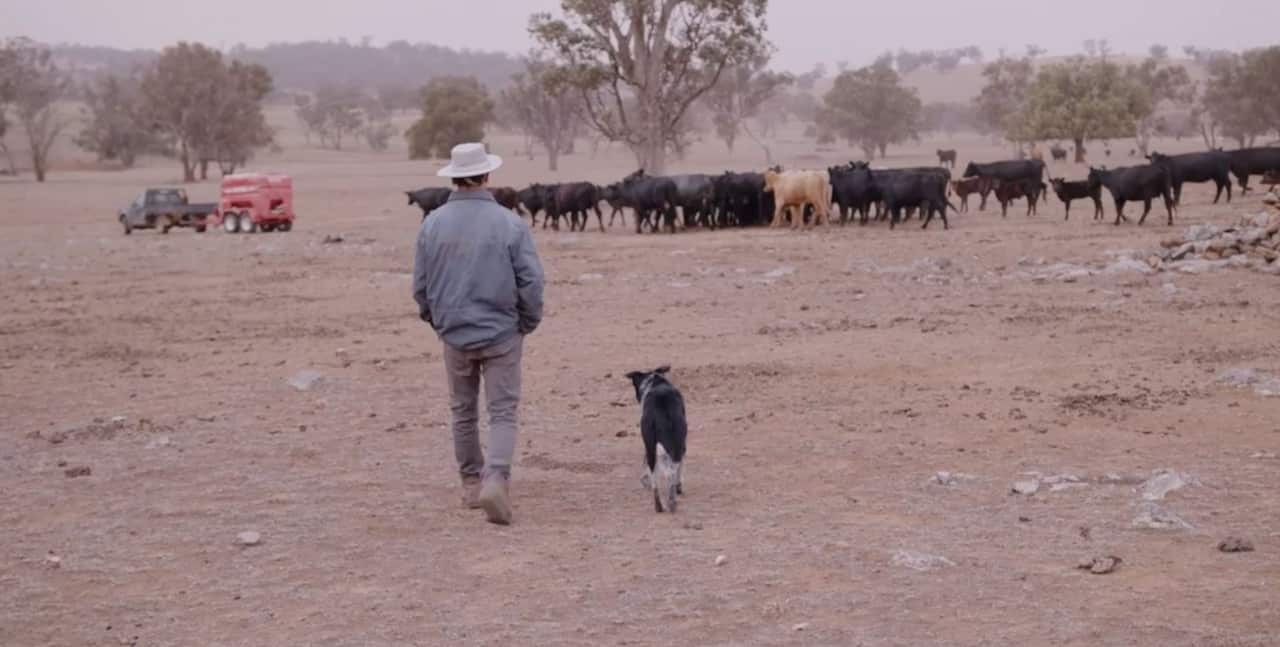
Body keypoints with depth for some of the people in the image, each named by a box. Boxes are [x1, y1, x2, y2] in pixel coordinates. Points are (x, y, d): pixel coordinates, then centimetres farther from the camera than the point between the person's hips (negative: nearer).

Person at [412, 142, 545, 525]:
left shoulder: (433, 224, -2)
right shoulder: (509, 224, -11)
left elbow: (420, 284, 4)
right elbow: (531, 282, -9)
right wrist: (528, 323, 7)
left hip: (454, 334, 3)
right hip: (502, 333, -3)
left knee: (463, 411, 17)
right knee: (502, 412, 1)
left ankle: (472, 483, 26)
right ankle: (496, 479, -18)